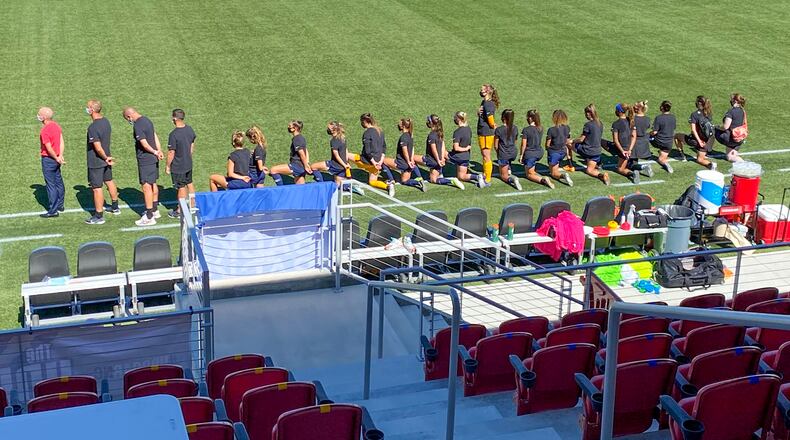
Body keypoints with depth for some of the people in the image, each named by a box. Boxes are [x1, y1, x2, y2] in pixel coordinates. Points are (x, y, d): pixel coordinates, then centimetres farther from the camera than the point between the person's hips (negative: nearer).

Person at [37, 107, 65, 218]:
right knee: (58, 182, 18)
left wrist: (56, 158, -9)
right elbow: (62, 142, 2)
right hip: (56, 159, 9)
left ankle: (53, 211, 3)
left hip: (48, 159, -9)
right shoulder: (56, 125, 4)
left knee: (51, 185, -2)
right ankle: (60, 205, 31)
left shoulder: (44, 131, -22)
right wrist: (60, 156, -3)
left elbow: (49, 148, -22)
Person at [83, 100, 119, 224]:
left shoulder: (93, 127, -26)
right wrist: (106, 157, 15)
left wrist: (106, 158, -11)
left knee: (97, 188, 0)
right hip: (105, 160, 9)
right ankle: (115, 207, 40)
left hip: (95, 162, -9)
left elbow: (98, 148, -27)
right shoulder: (106, 121, 1)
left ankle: (99, 216, 8)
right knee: (109, 181, 24)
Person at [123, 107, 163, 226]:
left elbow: (144, 144, -22)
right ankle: (155, 210, 33)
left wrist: (155, 152, -9)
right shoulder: (147, 120, 10)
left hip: (145, 160, -10)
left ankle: (149, 217, -2)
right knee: (153, 183, 20)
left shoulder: (138, 126, -20)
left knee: (146, 186, -5)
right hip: (153, 159, 10)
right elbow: (155, 136, 13)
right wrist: (159, 151, 6)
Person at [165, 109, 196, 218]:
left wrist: (167, 166, -8)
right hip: (188, 164, 7)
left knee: (181, 188, 5)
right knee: (189, 184, 20)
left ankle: (179, 211, 19)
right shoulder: (190, 129, -3)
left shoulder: (173, 134, -26)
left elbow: (171, 153, -20)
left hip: (178, 167, -7)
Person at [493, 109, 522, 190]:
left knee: (504, 176, 7)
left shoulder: (498, 130, -17)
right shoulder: (515, 128, -2)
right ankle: (509, 170, 29)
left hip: (503, 155, -5)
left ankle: (512, 179, -23)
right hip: (513, 154, 5)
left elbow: (496, 146, -9)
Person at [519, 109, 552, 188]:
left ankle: (543, 180, -21)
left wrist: (521, 155, -3)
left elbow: (523, 145, -16)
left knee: (529, 174, 5)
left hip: (529, 153, -7)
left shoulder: (526, 130, -20)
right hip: (539, 152, 7)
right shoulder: (541, 129, -1)